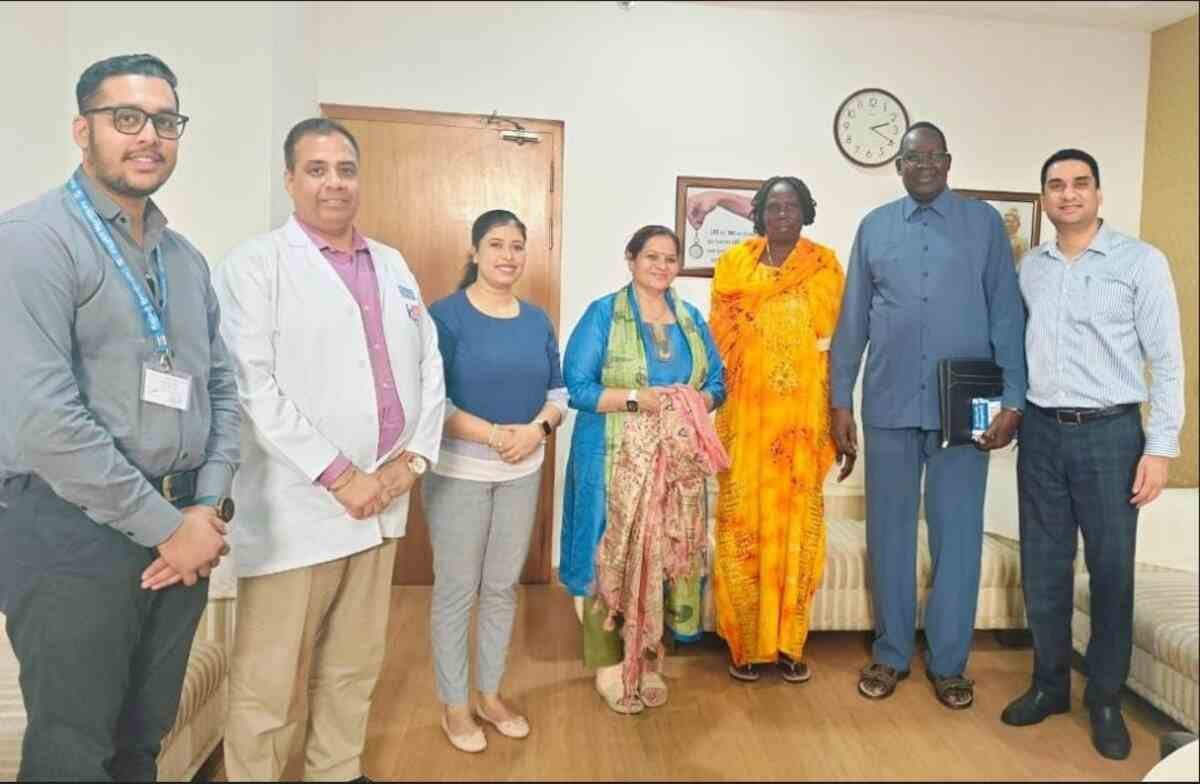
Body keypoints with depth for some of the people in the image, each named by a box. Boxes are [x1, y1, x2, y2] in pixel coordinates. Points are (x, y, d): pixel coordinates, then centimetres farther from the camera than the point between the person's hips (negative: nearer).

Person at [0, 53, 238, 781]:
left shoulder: (187, 258, 12)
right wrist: (165, 525, -15)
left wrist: (208, 507, -4)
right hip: (73, 533, -6)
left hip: (183, 529, 6)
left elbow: (223, 389, 10)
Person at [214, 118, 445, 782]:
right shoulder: (256, 264, -5)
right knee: (269, 681, 5)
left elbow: (428, 363, 13)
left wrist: (415, 455, 0)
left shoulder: (393, 265, 14)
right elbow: (252, 385, -14)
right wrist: (338, 475, -15)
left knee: (354, 664, 17)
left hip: (381, 498, 6)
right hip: (295, 505, -5)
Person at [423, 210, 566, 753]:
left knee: (503, 586, 14)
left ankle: (490, 695, 31)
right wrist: (493, 434, -21)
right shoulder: (445, 314, -8)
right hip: (459, 472, -4)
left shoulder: (537, 320, 7)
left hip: (523, 473, 5)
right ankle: (454, 705, 24)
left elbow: (558, 389, 8)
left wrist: (537, 428, -12)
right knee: (456, 589, 5)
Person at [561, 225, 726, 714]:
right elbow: (576, 386, -9)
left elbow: (716, 381, 13)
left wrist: (697, 402, -10)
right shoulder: (603, 314, -2)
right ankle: (608, 664, 17)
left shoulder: (691, 319, 12)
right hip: (614, 459, -4)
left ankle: (647, 660, 24)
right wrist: (636, 398, -19)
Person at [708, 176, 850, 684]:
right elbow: (720, 339, 6)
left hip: (804, 416, 1)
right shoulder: (733, 263, 6)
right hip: (747, 414, 0)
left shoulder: (825, 265, 7)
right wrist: (718, 407, 0)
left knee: (797, 521, 3)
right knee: (745, 520, -1)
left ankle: (788, 642, 17)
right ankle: (745, 643, 12)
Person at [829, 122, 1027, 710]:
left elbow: (1007, 313, 1)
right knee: (888, 531, 9)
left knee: (958, 534, 5)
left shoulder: (984, 222, 5)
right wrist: (840, 400, 4)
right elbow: (852, 320, 8)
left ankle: (948, 661, 21)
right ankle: (890, 653, 24)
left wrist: (1013, 399, -6)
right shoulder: (874, 226, 8)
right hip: (889, 406, 2)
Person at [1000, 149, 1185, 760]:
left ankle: (1105, 699, 20)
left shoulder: (1141, 261, -2)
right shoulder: (1029, 268, 9)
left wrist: (1161, 445, -9)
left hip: (1110, 434, -3)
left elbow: (1166, 359, -4)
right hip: (1042, 433, 3)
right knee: (1042, 567, 9)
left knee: (1111, 570, 4)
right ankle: (1049, 684, 25)